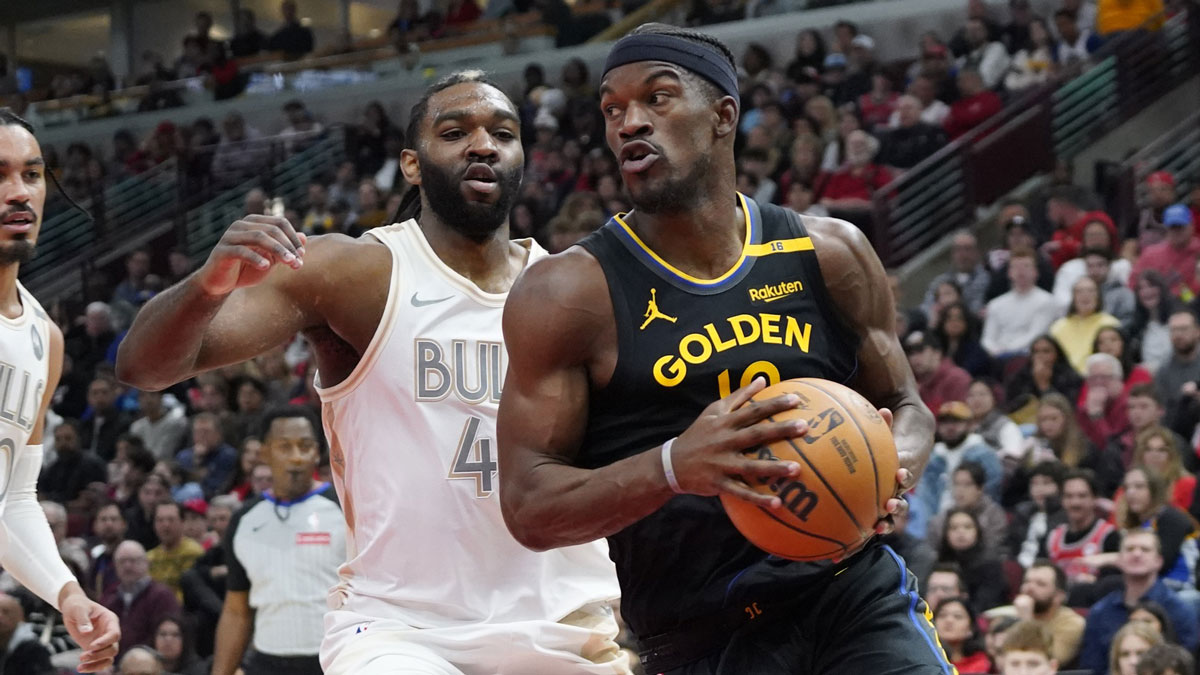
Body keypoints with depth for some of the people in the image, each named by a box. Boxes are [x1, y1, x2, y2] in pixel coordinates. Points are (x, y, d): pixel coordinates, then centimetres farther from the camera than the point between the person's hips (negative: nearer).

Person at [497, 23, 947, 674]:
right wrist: (674, 467, -24)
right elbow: (528, 507, -8)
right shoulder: (568, 292, -4)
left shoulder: (830, 254, 6)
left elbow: (904, 406, 17)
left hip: (857, 599, 3)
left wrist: (893, 471, -7)